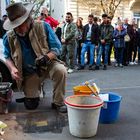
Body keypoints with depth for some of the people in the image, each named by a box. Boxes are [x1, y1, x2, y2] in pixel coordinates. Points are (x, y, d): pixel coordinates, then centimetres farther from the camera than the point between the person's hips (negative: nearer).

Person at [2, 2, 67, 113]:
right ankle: (36, 89, 37)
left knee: (60, 70, -35)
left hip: (48, 65, -2)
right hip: (29, 73, 2)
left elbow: (57, 48, -12)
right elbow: (8, 56, 8)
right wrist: (12, 68, -14)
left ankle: (58, 103, -12)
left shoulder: (43, 27, -15)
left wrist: (47, 57, -33)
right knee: (30, 106, 1)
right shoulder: (9, 37, -8)